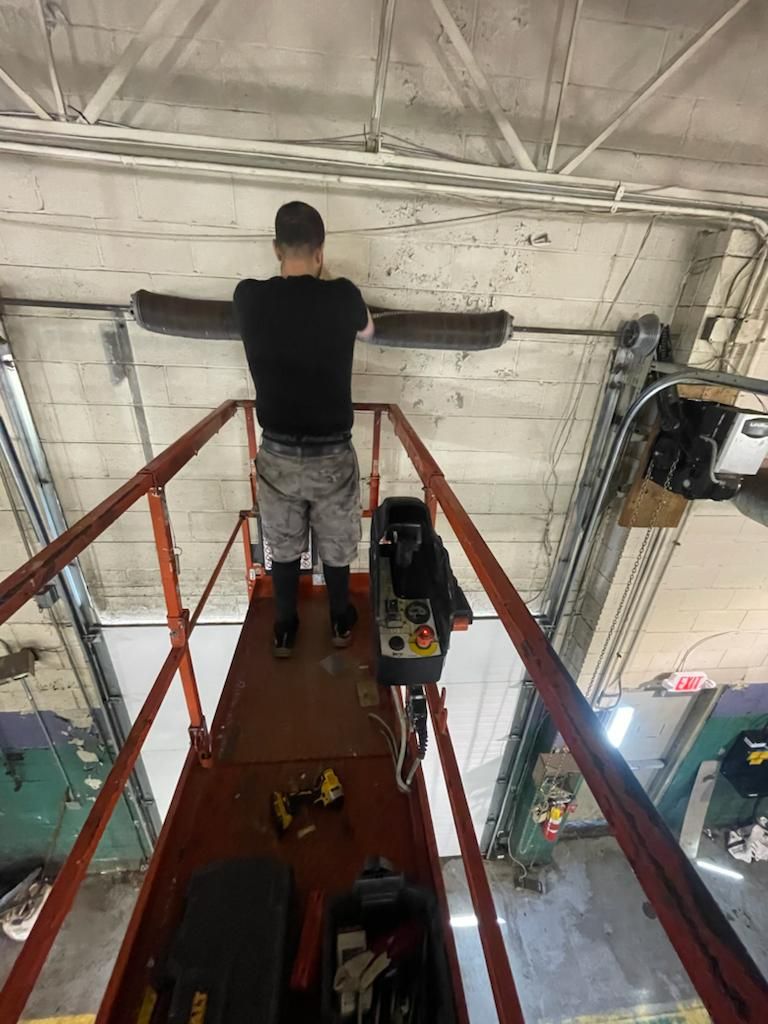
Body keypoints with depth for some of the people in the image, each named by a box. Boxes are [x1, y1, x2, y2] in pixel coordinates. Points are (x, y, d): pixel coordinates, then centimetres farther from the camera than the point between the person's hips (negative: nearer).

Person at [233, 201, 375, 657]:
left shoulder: (249, 297, -5)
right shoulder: (343, 296, -11)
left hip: (277, 454, 2)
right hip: (333, 454, -1)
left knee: (284, 548, 20)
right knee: (337, 547, 19)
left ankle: (285, 631, 38)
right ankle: (341, 623, 41)